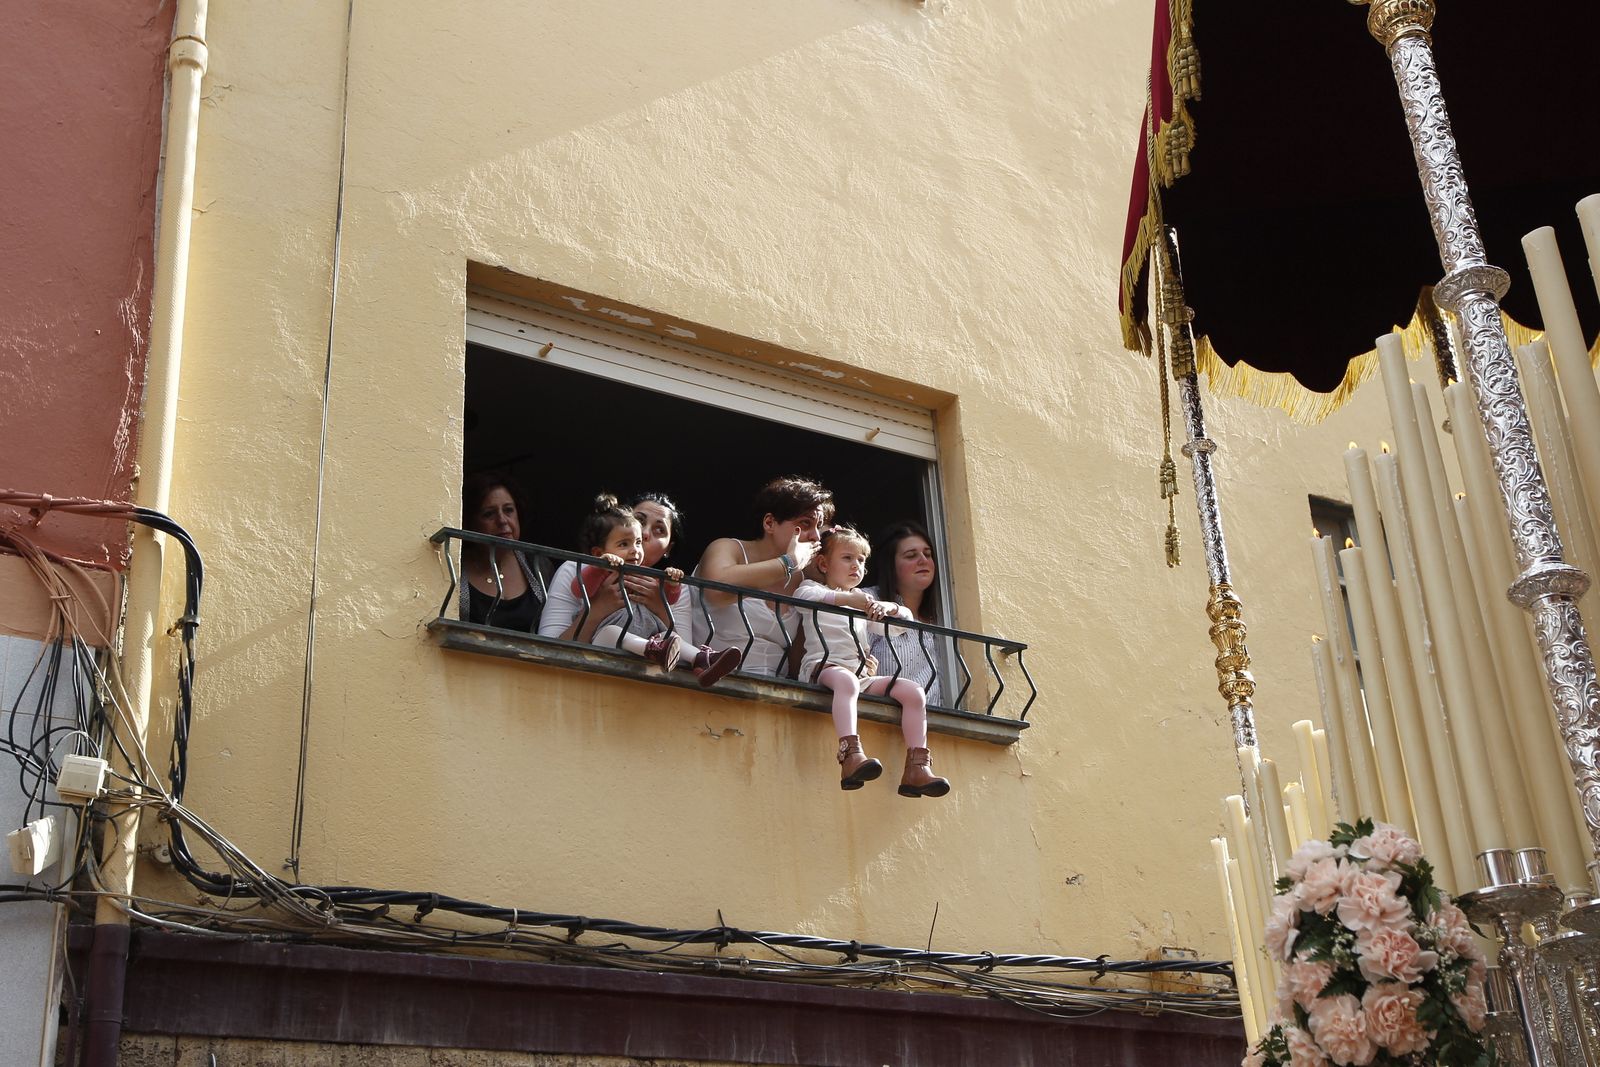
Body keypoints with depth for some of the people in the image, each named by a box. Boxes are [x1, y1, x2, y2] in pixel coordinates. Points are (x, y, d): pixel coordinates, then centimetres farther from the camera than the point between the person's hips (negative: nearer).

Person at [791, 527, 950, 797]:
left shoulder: (863, 601, 32)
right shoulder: (811, 588, 15)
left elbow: (905, 621, 23)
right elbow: (804, 595, -13)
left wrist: (890, 609, -2)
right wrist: (847, 598, -26)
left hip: (861, 675, 7)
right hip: (822, 666, -6)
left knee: (914, 691, -13)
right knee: (846, 680, -41)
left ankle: (917, 768, -22)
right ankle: (851, 756, -58)